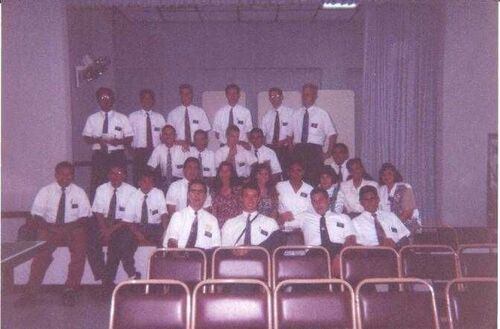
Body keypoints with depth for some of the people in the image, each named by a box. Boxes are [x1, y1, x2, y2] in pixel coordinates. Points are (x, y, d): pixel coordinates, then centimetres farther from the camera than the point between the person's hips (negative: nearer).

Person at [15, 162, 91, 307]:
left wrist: (68, 228, -18)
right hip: (49, 227, 0)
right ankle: (31, 292, -22)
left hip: (73, 228, 0)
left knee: (79, 250, -30)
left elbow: (84, 217, 0)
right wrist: (47, 227, -18)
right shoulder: (45, 191, 7)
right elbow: (37, 215, 1)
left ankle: (71, 291, -24)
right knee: (41, 251, -29)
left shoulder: (79, 192, 6)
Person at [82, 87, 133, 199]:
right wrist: (97, 140, -13)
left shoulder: (122, 118, 8)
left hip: (117, 155, 0)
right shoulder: (92, 119, 10)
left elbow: (129, 138, 5)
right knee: (97, 185, -3)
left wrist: (119, 141, -16)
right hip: (99, 155, 1)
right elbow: (86, 138, 8)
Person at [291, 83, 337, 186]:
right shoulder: (296, 114, 12)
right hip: (298, 150, 3)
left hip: (314, 150, -3)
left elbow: (332, 134, 4)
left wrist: (328, 153, 0)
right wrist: (292, 150, 2)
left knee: (313, 180, -10)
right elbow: (291, 134, 14)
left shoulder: (322, 114, 3)